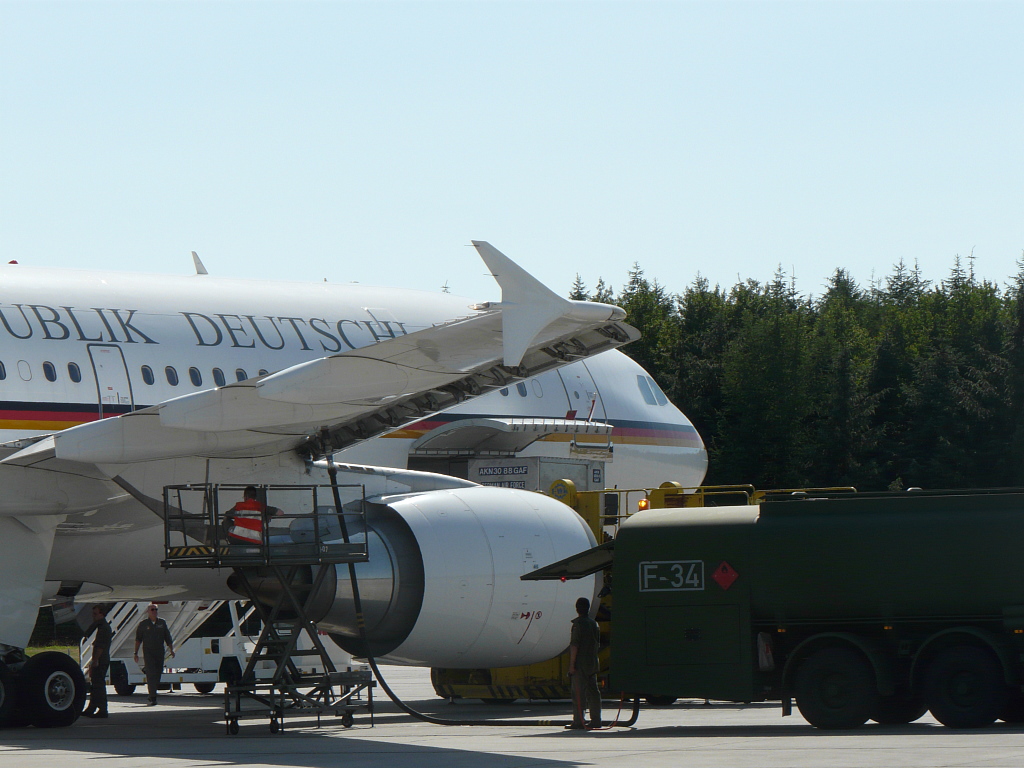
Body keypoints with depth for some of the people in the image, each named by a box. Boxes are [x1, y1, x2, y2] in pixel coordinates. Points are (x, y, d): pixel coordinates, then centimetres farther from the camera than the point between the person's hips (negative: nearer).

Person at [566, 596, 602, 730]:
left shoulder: (578, 624, -11)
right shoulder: (594, 624, 12)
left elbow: (574, 645, -15)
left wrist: (572, 664, -14)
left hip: (580, 664, -7)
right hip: (592, 663, 7)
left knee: (578, 693, -6)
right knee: (593, 692, 11)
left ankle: (578, 721, -8)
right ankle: (596, 720, 12)